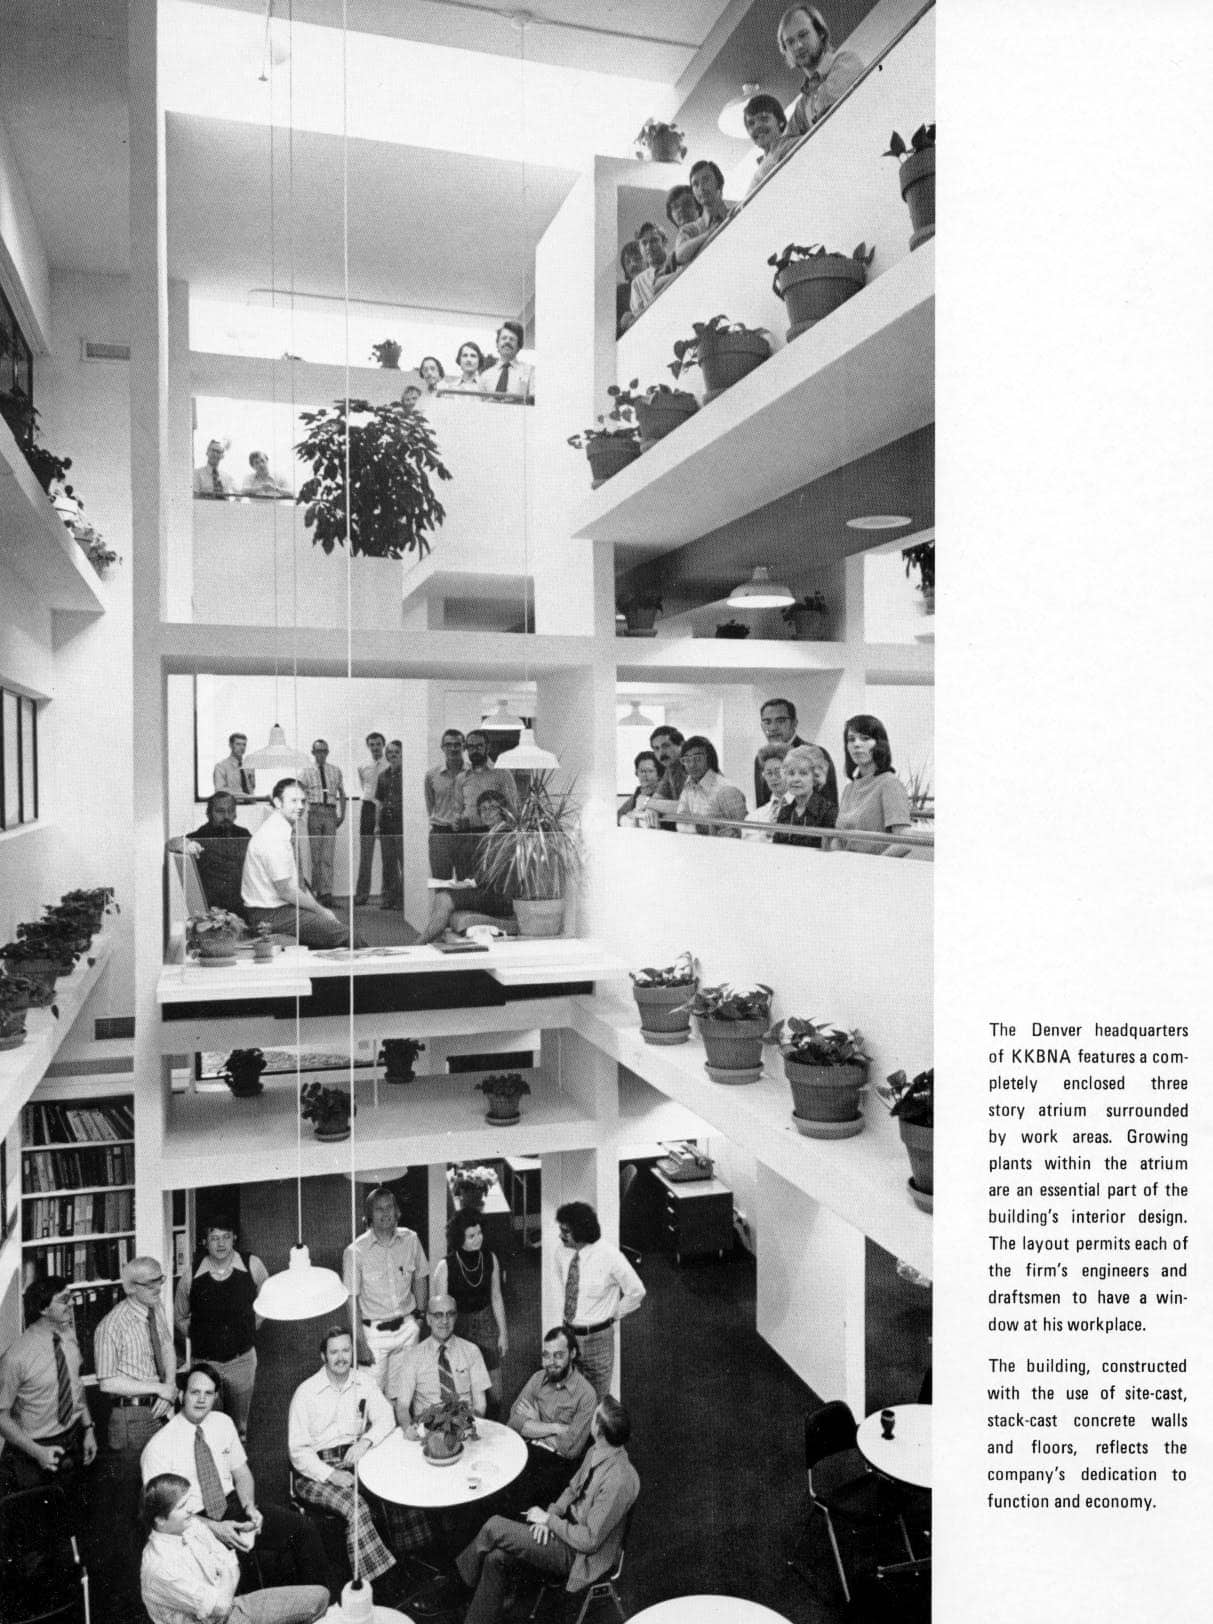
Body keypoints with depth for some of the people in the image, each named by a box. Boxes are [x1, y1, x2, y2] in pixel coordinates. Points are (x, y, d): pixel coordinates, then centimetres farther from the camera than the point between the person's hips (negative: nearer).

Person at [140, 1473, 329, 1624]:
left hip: (230, 1608, 8)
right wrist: (229, 1572, -5)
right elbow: (220, 1605, -22)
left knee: (319, 1596, 0)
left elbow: (230, 1565, 6)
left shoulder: (193, 1525, -3)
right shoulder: (159, 1567, -27)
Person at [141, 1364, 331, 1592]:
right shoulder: (158, 1447, -12)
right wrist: (214, 1528, -22)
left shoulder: (223, 1423, 4)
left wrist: (249, 1507, -10)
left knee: (300, 1527, -13)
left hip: (232, 1506, 5)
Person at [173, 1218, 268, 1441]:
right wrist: (197, 1336, 0)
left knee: (240, 1426, 13)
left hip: (242, 1358, 1)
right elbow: (179, 1318, 8)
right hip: (204, 1361, 0)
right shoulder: (191, 1276, -11)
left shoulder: (252, 1266, -11)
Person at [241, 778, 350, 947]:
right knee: (341, 934, -15)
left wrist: (318, 907, 2)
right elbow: (285, 890, -20)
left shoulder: (286, 832, 10)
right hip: (270, 914, -9)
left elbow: (298, 883, 14)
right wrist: (321, 911, -10)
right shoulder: (274, 837, -20)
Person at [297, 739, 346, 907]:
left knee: (328, 856, -7)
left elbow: (342, 793, 17)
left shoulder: (336, 771, 13)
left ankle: (326, 892, -11)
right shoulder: (306, 772, 7)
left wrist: (342, 814, 9)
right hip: (314, 813, 0)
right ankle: (316, 890, 12)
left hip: (331, 813, 0)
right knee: (315, 855, 4)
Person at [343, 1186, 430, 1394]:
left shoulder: (410, 1240, -3)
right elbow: (352, 1300, -9)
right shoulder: (355, 1251, -13)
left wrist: (419, 1315, 8)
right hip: (375, 1332, -3)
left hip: (407, 1328, 3)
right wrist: (361, 1343, -10)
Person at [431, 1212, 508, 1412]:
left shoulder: (490, 1258, -4)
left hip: (486, 1324, 3)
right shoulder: (446, 1266, -14)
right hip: (457, 1328, -3)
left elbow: (496, 1298, 6)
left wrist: (503, 1333, 7)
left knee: (494, 1391, 4)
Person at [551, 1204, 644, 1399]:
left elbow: (636, 1292, -7)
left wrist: (613, 1315, -2)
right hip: (568, 1334, 4)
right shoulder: (561, 1253, -6)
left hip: (597, 1337, -4)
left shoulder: (609, 1257, -20)